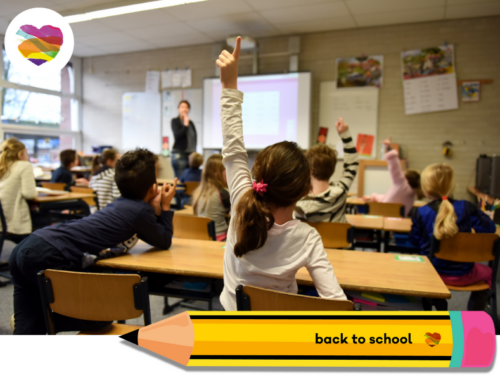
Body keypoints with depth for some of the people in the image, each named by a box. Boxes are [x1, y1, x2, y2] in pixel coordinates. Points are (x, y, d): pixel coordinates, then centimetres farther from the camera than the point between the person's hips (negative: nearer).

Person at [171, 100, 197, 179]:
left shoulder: (190, 123, 14)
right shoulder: (175, 121, 2)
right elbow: (177, 135, -11)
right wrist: (185, 125, -12)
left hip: (191, 154, 5)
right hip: (179, 154, -5)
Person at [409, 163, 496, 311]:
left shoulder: (420, 213, -14)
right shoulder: (467, 208, -13)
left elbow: (414, 241, -5)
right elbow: (489, 228, -6)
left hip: (432, 272, 0)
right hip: (462, 275, 0)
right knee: (487, 274, 34)